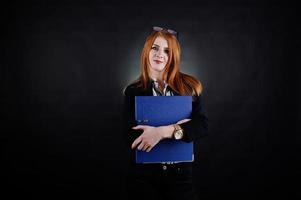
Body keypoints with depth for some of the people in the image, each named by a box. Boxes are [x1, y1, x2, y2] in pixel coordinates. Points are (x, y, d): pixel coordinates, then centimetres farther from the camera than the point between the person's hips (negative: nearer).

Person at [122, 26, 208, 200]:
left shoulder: (188, 86, 1)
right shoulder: (133, 91, -1)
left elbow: (203, 125, -10)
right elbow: (131, 138, -9)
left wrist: (164, 131, -24)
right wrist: (178, 127, -16)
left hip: (181, 174, 1)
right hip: (143, 175, 0)